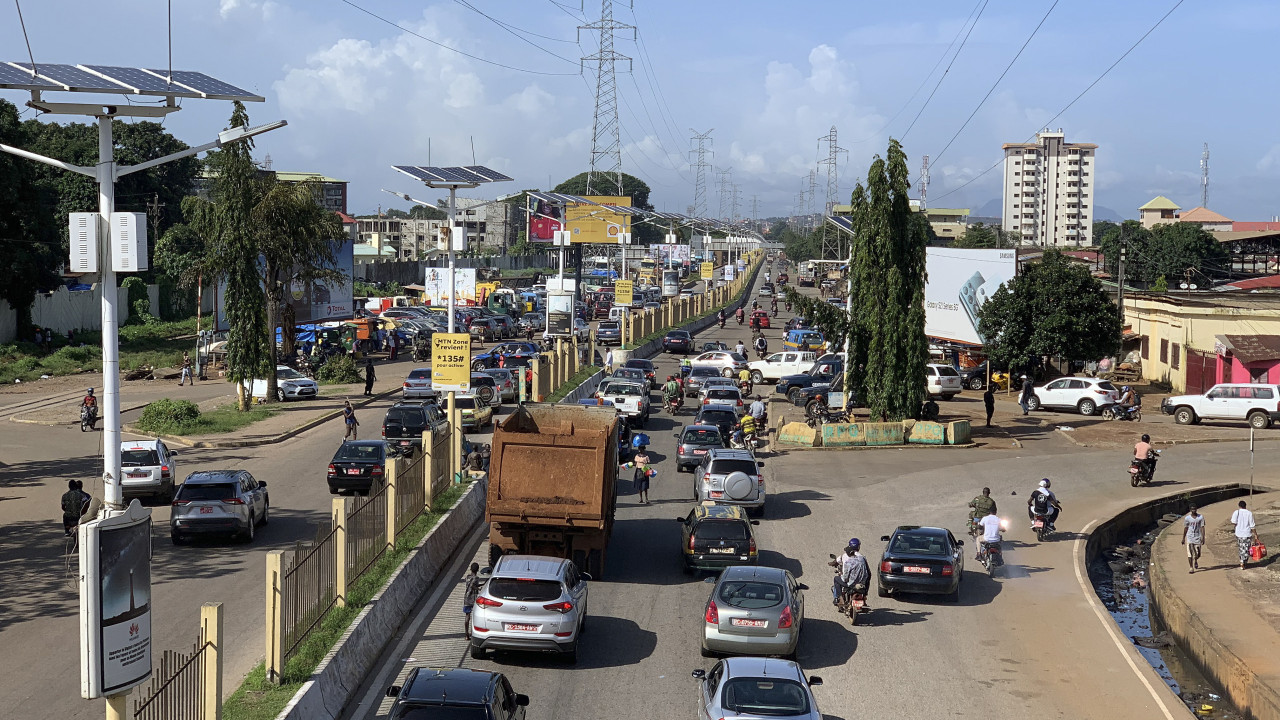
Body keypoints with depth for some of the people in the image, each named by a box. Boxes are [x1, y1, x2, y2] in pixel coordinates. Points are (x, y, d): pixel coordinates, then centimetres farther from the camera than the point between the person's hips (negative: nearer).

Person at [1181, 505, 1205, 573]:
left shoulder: (1201, 517, 0)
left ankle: (1195, 561, 39)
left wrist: (1203, 537, -12)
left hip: (1198, 537, 0)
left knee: (1197, 554, 6)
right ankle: (1191, 567, -4)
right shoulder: (1187, 518, 1)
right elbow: (1185, 529, 9)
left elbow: (1202, 527, -3)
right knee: (1190, 553, -9)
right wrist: (1183, 538, 10)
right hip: (1189, 537, 0)